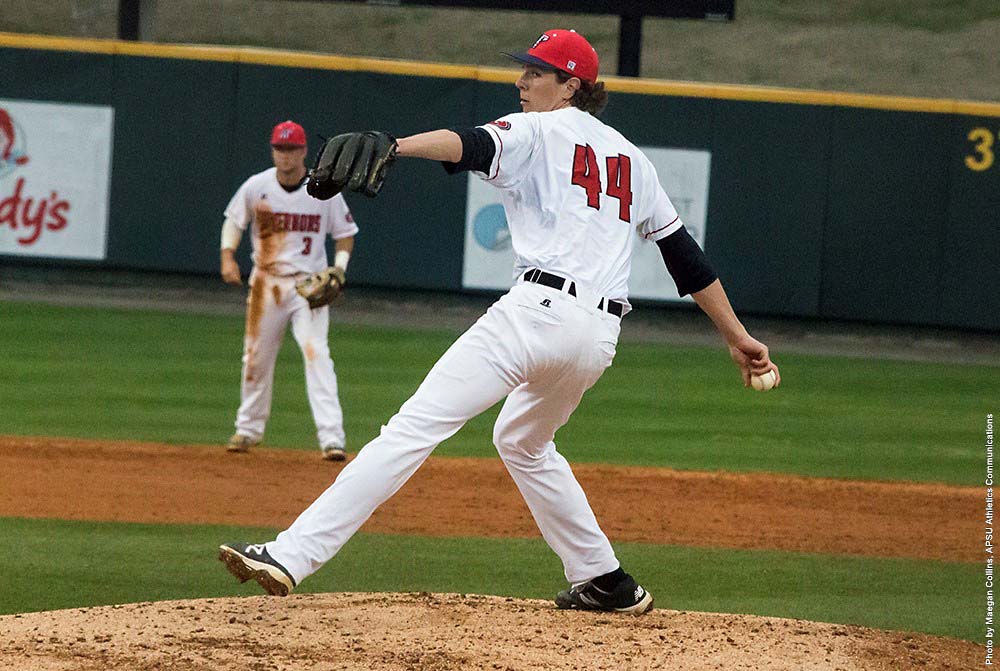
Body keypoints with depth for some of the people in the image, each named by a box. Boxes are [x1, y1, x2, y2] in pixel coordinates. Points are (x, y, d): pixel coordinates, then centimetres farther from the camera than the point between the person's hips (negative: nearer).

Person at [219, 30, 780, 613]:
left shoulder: (537, 132, 5)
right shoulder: (630, 156, 25)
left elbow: (470, 146, -17)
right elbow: (685, 253, 24)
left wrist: (393, 147, -35)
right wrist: (739, 338, 27)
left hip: (539, 309, -7)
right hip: (601, 335, 7)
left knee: (415, 428, -16)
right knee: (523, 441, 34)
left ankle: (290, 557, -28)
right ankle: (606, 582, 31)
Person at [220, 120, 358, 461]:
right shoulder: (256, 187, -2)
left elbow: (345, 233, 5)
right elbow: (234, 221, 11)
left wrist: (338, 270, -10)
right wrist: (228, 257, -5)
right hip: (266, 282, 3)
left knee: (316, 353, -16)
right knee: (256, 356, 10)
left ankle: (332, 437, -22)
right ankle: (249, 429, 29)